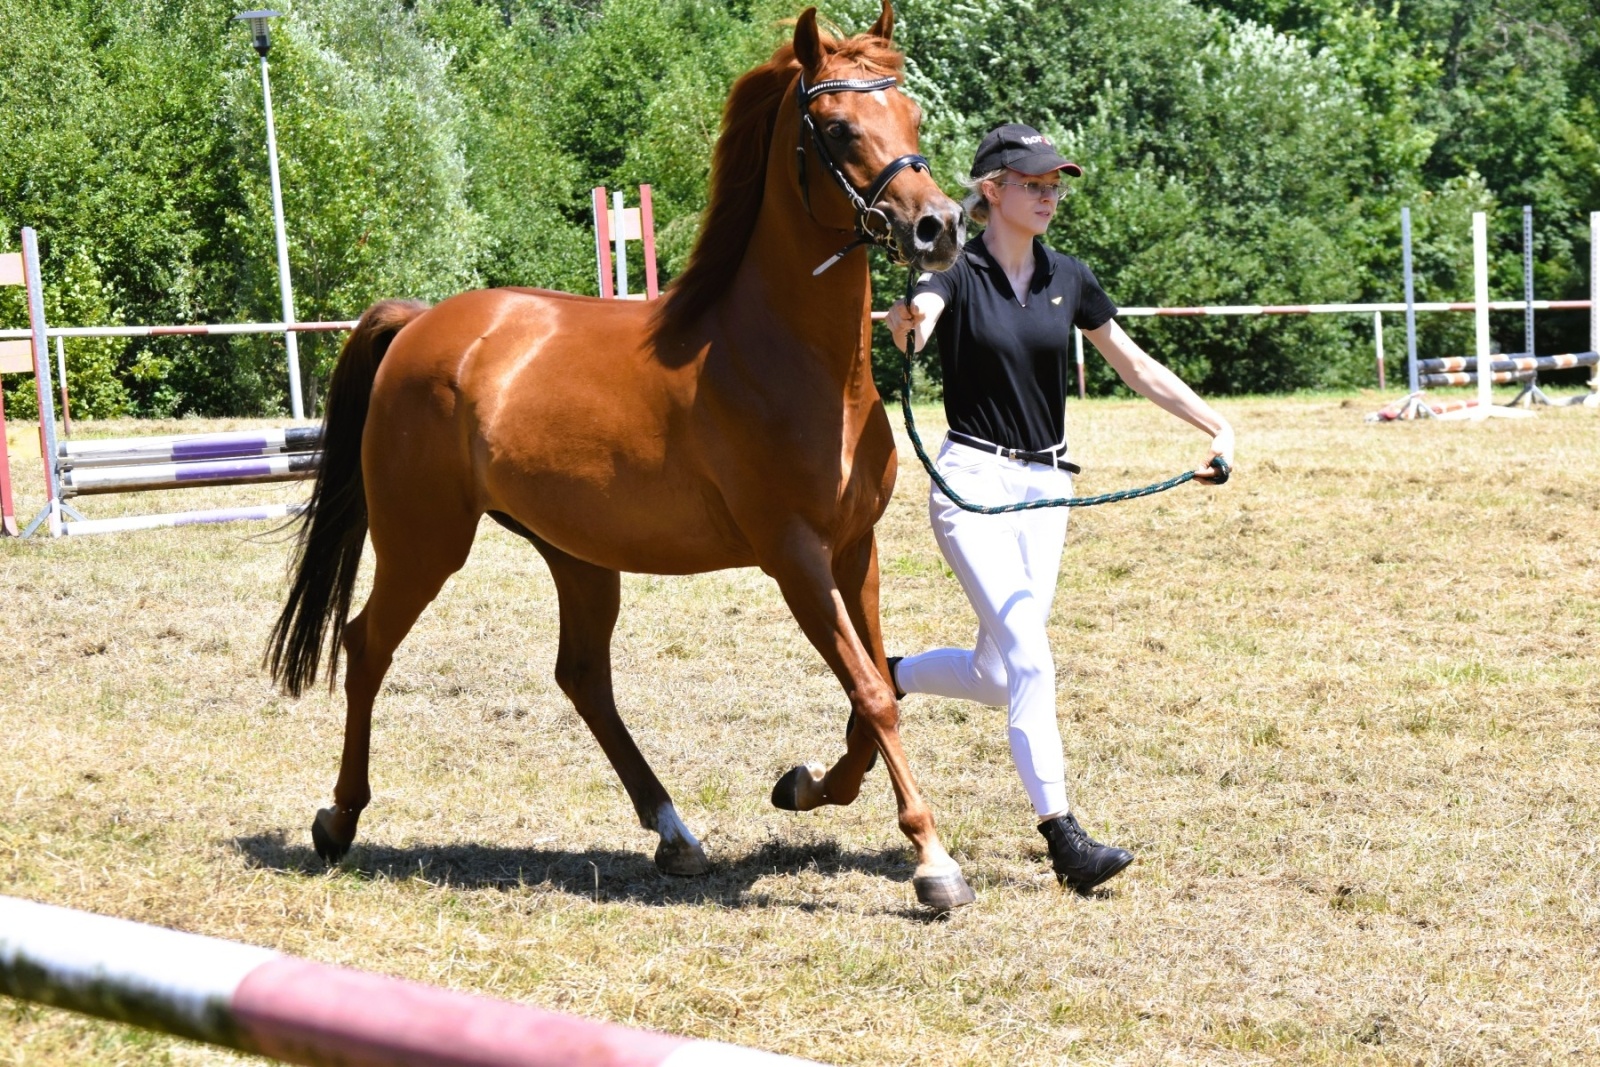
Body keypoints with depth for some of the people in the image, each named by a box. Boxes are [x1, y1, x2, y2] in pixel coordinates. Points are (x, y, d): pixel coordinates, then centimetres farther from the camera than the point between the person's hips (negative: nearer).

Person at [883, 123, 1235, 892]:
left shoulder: (1069, 279, 7)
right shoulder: (957, 274, -9)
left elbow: (1136, 368, 15)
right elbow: (916, 318, -32)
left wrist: (1216, 426, 9)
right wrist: (907, 320, -56)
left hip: (1045, 487, 6)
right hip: (973, 483, -6)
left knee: (998, 678, 7)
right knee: (1028, 662, -15)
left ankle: (884, 677, 34)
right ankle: (1063, 837, -11)